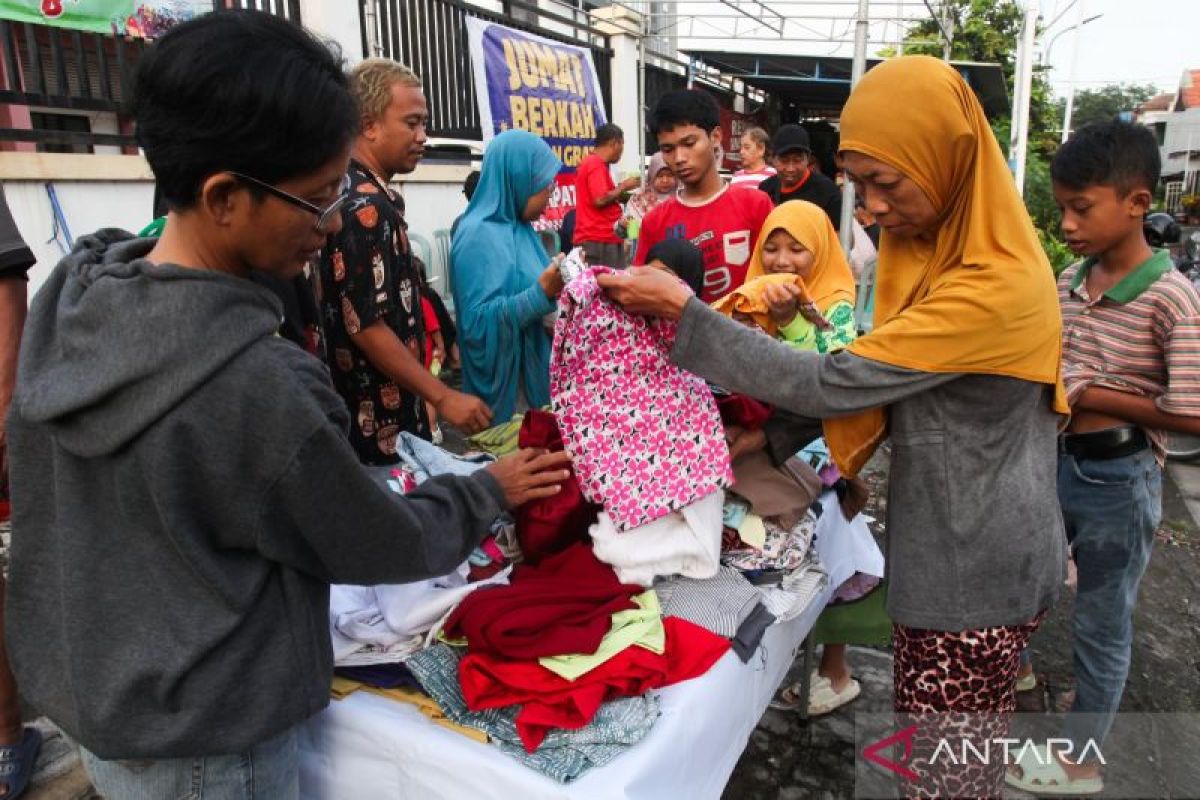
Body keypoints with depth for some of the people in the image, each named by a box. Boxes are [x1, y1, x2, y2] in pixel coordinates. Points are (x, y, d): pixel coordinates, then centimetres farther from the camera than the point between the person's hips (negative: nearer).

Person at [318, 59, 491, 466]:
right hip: (379, 420, -9)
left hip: (389, 407, 9)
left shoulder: (371, 196, 10)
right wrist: (442, 397, -23)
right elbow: (366, 325, -24)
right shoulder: (364, 205, -20)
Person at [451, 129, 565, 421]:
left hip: (536, 368, 8)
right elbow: (478, 321, -24)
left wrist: (557, 284, 2)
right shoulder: (478, 236, -17)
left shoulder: (518, 228, 8)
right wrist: (542, 292, -30)